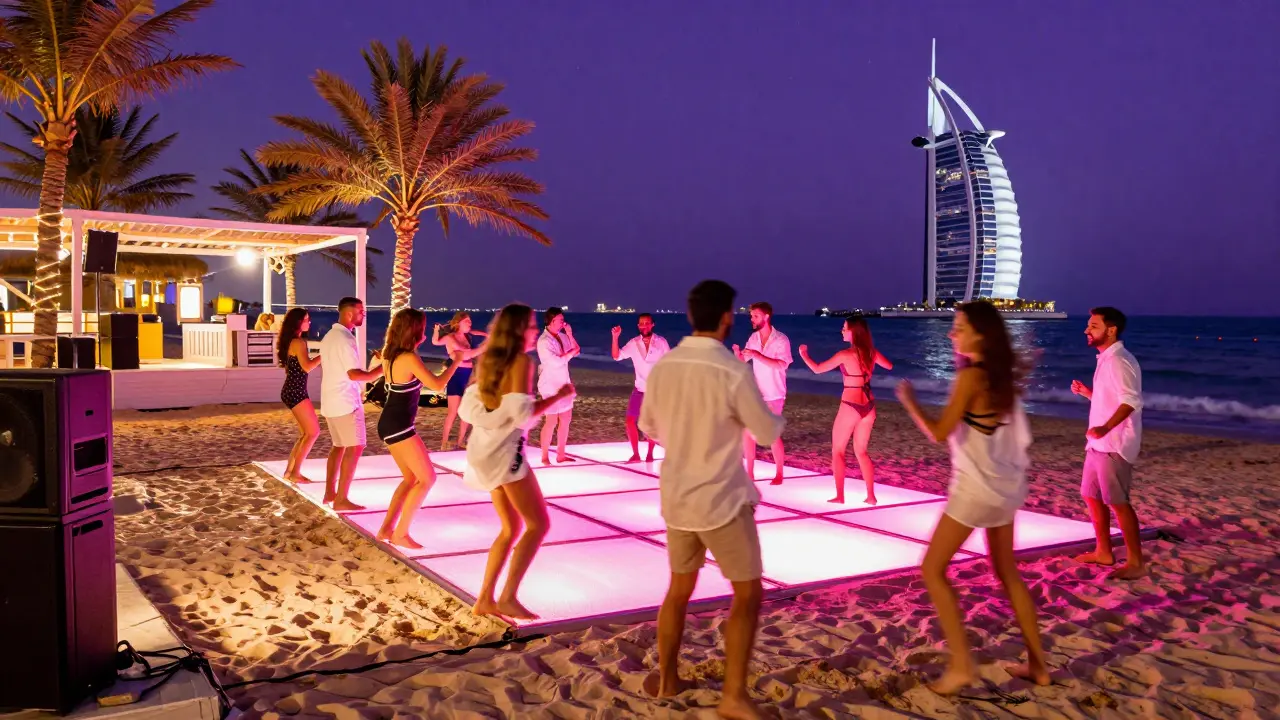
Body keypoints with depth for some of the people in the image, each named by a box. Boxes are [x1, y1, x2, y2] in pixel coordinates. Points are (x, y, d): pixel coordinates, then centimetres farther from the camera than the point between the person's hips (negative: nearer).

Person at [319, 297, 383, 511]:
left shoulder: (329, 336, 14)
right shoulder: (344, 338, -18)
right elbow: (354, 374, -24)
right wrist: (379, 371, -17)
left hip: (330, 401, 10)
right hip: (345, 402, -10)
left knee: (339, 445, 17)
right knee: (355, 447, -6)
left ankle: (329, 492, 20)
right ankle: (341, 499, -6)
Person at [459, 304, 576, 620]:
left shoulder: (487, 361, 12)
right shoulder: (521, 362, -11)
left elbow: (468, 408, 12)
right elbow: (522, 412, -19)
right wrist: (559, 396, -9)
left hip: (484, 448, 8)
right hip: (505, 450, -8)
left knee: (512, 527, 17)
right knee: (538, 524, 0)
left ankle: (485, 599, 15)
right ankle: (508, 597, -5)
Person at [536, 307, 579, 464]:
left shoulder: (562, 336, 5)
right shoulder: (544, 341, -17)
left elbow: (577, 351, 4)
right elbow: (557, 362, -23)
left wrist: (570, 335, -7)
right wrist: (571, 352, -9)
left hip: (563, 383, 8)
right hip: (551, 385, -8)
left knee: (566, 419, 11)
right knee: (551, 421, -4)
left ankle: (560, 455, 21)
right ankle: (545, 457, 8)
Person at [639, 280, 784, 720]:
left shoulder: (663, 367, -2)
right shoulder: (733, 372, -19)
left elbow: (649, 427, 12)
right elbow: (768, 434, -8)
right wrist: (772, 414, 13)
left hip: (675, 496, 6)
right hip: (721, 499, -5)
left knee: (680, 588, 21)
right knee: (748, 594, 9)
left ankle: (665, 680, 32)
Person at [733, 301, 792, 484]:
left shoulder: (781, 340, -13)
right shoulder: (753, 337, 5)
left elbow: (781, 365, -26)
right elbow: (743, 361, 8)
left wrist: (756, 355, -33)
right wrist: (738, 353, -15)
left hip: (773, 395, -6)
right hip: (755, 393, 6)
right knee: (747, 432, 5)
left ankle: (779, 475, 12)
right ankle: (749, 473, 16)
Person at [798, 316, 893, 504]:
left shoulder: (845, 354, -15)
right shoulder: (872, 352, 2)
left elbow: (818, 369, -11)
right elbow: (889, 366, 21)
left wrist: (803, 354, 4)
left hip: (850, 405, -6)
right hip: (868, 406, 6)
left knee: (837, 451, 9)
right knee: (861, 451, 18)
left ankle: (840, 496, 8)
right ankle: (871, 496, 16)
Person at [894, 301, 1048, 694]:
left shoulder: (971, 375, -17)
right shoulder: (1002, 374, 6)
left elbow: (939, 433, -17)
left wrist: (909, 400, -5)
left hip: (976, 486, -8)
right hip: (1005, 484, 8)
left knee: (933, 569, 2)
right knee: (1007, 573, 19)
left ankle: (961, 665, 0)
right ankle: (1037, 664, 24)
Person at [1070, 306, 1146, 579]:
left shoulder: (1118, 360, -16)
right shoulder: (1106, 359, 15)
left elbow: (1131, 400, -29)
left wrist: (1106, 427, -41)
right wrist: (1086, 392, 15)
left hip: (1114, 445, -10)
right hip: (1100, 443, 10)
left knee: (1117, 501, -7)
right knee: (1091, 495, 16)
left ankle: (1135, 562, 1)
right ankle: (1103, 551, 28)